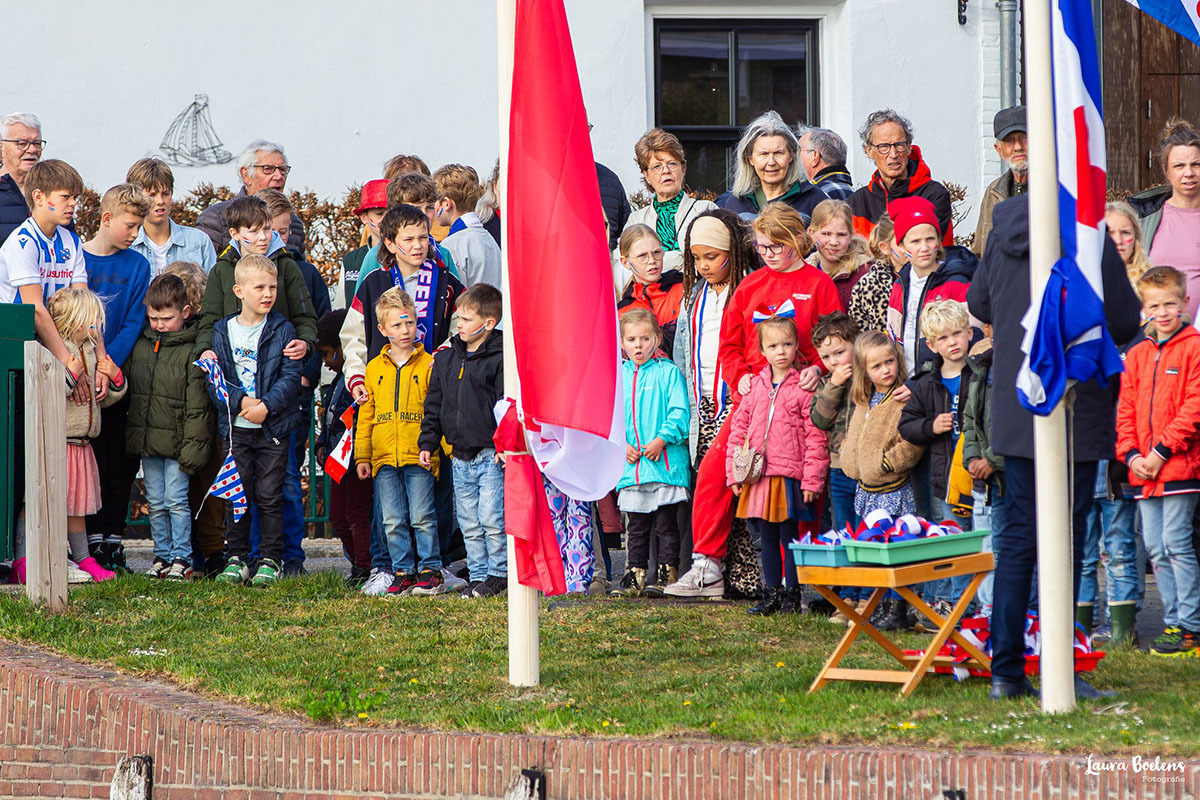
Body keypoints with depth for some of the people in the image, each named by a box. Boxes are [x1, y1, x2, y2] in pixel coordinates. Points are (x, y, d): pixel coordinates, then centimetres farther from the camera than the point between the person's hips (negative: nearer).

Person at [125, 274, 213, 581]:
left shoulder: (192, 351, -8)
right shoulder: (140, 346, 9)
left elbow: (197, 405, -10)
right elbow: (127, 386, 21)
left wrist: (193, 444, -12)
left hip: (176, 441, -5)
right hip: (146, 439, 5)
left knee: (176, 499, -5)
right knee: (155, 502, 10)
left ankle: (181, 557, 4)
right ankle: (162, 555, 18)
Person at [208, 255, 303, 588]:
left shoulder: (282, 330, 0)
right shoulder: (222, 332, 4)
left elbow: (290, 376, -5)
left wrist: (267, 405, -18)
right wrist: (240, 402, -16)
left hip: (273, 427, -1)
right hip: (235, 427, 1)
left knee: (269, 496, 1)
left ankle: (270, 560, 8)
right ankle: (236, 558, 12)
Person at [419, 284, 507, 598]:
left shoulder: (499, 359, -7)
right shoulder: (445, 359, 12)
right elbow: (434, 405, 17)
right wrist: (428, 442, 11)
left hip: (492, 455, -6)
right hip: (461, 459, 6)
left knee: (491, 518, -9)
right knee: (469, 523, 9)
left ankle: (499, 572, 4)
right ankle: (478, 575, 16)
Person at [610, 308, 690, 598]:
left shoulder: (668, 372, -1)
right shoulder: (616, 376, 10)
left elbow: (679, 413, -5)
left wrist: (662, 439, -17)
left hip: (665, 462, -4)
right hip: (630, 464, 4)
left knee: (666, 523, 0)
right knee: (635, 525, 9)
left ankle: (670, 572, 8)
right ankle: (635, 576, 13)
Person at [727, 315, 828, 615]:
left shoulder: (804, 387, -6)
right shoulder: (756, 386, 9)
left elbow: (816, 437, -8)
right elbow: (739, 429, 13)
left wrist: (811, 480, -12)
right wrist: (735, 472, 8)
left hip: (790, 475, -5)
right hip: (759, 476, 5)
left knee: (789, 538, 2)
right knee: (767, 539, 12)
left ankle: (792, 595, 12)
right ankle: (770, 594, 20)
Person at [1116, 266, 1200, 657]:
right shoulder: (1136, 355, 15)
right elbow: (1126, 409, 15)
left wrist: (1162, 451, -14)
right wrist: (1132, 454, -1)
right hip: (1144, 470, 6)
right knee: (1156, 548, 6)